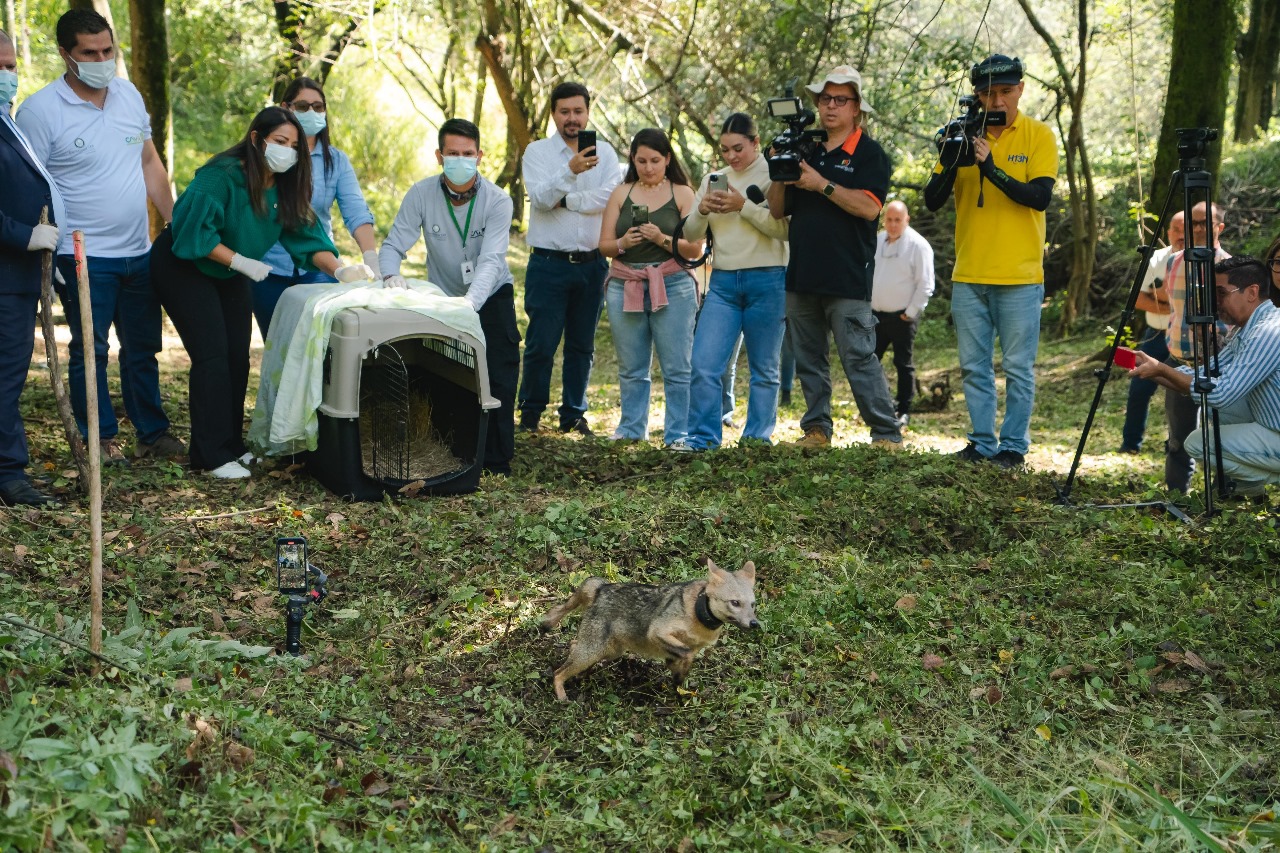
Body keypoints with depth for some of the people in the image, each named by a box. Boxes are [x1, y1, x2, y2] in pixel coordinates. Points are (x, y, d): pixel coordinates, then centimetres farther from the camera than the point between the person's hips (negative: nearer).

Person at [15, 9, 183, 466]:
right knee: (90, 351, 5)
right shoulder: (40, 110, -11)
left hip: (139, 252, 5)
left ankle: (153, 432, 26)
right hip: (84, 257, -5)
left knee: (143, 347, 14)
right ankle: (100, 440, 17)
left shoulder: (129, 95, 5)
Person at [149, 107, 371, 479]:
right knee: (213, 356, -13)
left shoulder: (284, 187, -4)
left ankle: (231, 444, 17)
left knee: (237, 357, 5)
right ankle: (211, 456, -7)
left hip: (229, 276, 7)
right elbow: (193, 231, -28)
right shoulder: (222, 176, -25)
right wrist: (241, 261, -28)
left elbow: (306, 235, -7)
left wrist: (339, 270, -23)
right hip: (183, 267, -7)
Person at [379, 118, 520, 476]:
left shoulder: (497, 200, -20)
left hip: (490, 296, -1)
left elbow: (491, 260, -31)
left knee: (498, 380, -5)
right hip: (442, 297, 2)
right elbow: (393, 245, -15)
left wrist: (470, 302, -48)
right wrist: (393, 276, -38)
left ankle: (497, 461, 5)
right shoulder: (421, 194, -15)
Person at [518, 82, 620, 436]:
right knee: (541, 344, -4)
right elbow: (539, 198, -16)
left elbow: (609, 197, -9)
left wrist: (564, 200, -13)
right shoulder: (537, 152, 1)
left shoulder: (604, 152, 7)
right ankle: (530, 414, 10)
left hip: (591, 263, 3)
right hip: (548, 263, -3)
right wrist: (571, 170, -31)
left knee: (582, 345, 10)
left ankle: (574, 414, 21)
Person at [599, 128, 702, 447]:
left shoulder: (682, 194, 4)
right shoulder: (621, 193, 11)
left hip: (672, 286, -2)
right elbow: (604, 244, 7)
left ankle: (678, 434, 1)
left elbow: (695, 248, -2)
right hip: (624, 286, 3)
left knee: (676, 368, -6)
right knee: (631, 368, 7)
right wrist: (623, 243, -14)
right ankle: (631, 429, 19)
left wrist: (662, 239, -16)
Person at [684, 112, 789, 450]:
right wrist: (702, 210, -8)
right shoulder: (713, 180, 14)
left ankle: (758, 440, 13)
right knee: (704, 365, -7)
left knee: (763, 369, 4)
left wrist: (743, 206, -18)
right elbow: (690, 234, 11)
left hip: (767, 281, -4)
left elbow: (785, 229, -12)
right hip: (723, 282, 4)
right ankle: (703, 439, 0)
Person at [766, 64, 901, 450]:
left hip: (847, 278, -6)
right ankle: (817, 429, 21)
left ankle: (887, 435, -3)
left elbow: (869, 207, -16)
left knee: (859, 358, -9)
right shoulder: (804, 151, 17)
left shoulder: (869, 153, 0)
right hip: (802, 274, 6)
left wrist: (822, 185, -18)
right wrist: (779, 176, -3)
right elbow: (778, 211, 15)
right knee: (808, 358, 11)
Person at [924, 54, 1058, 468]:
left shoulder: (1038, 135, 0)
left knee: (1018, 368, 1)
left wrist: (992, 168, -22)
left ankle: (1014, 446, 11)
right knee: (974, 367, 8)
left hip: (1019, 277, -3)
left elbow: (1040, 197, -13)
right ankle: (982, 443, 17)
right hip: (968, 277, 3)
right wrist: (951, 162, -15)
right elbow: (932, 201, 3)